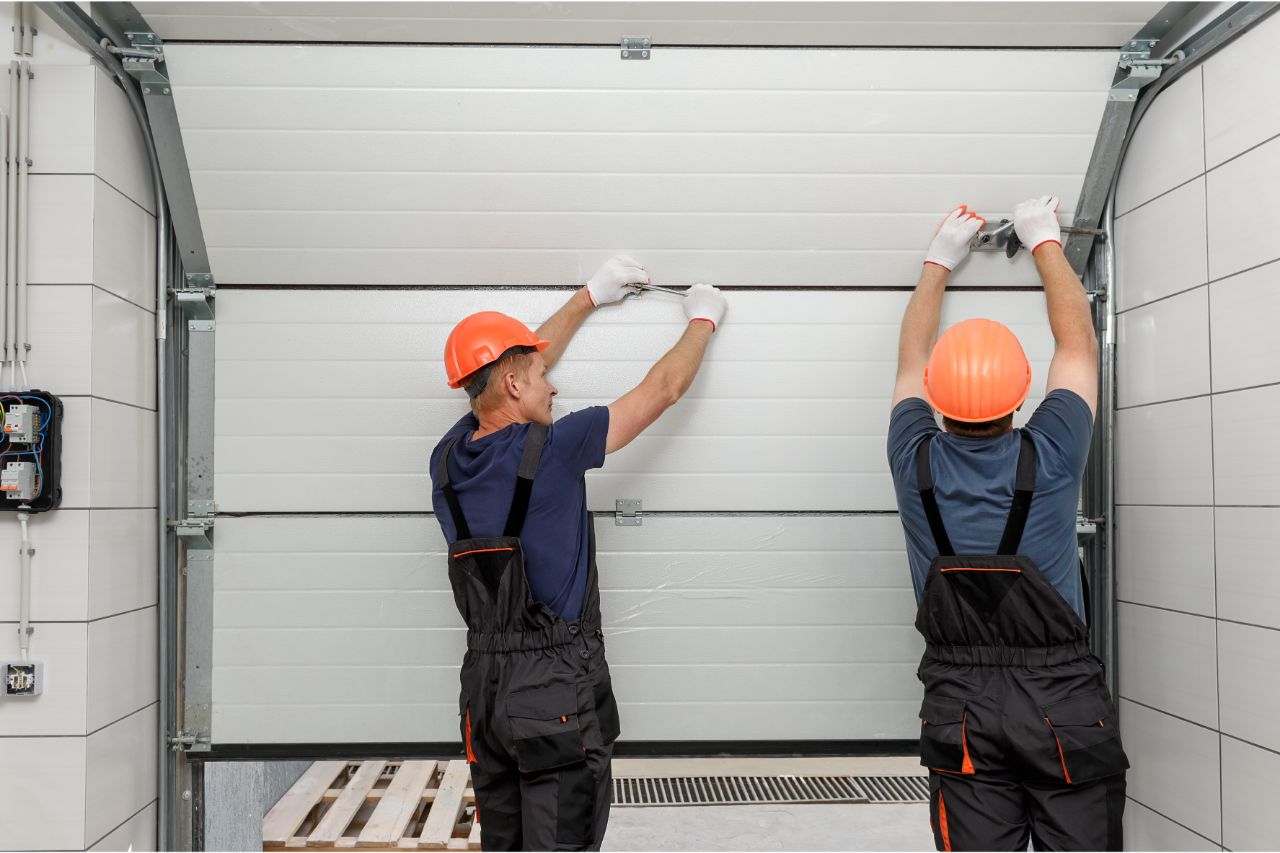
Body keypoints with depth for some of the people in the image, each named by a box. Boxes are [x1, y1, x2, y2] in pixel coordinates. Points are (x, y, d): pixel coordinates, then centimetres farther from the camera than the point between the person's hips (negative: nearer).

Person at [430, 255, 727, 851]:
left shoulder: (448, 459, 3)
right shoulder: (551, 449, -14)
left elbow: (506, 365, 20)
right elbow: (662, 389, -3)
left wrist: (589, 296, 29)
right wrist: (703, 319, 16)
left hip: (483, 684, 7)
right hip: (556, 688, -7)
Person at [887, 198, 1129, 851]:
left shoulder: (917, 465, -7)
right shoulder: (1049, 459, -10)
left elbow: (911, 360, 13)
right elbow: (1078, 341, 8)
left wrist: (937, 263, 26)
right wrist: (1046, 242, 21)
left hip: (961, 707, 2)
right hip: (1063, 702, -1)